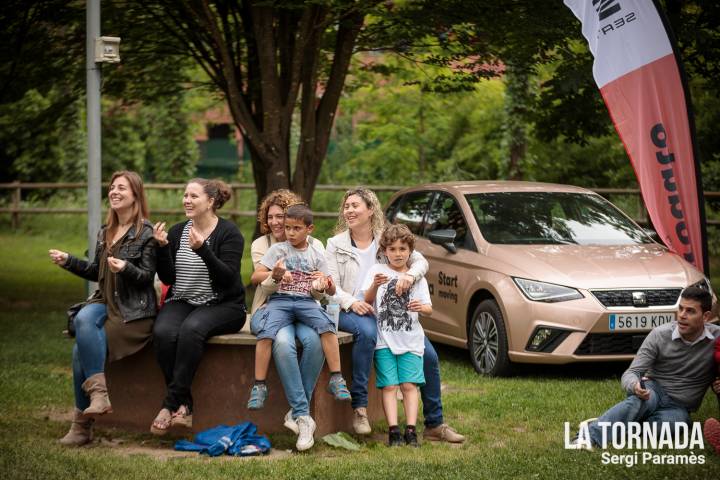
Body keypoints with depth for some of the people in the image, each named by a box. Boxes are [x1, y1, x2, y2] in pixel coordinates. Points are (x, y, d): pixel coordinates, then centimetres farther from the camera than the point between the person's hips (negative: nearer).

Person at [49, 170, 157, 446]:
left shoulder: (146, 233, -6)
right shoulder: (105, 233, 16)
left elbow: (148, 276, -10)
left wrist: (126, 268, -28)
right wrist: (67, 261, 12)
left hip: (134, 310, -6)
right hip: (105, 303, 6)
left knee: (82, 348, -24)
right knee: (83, 319, -28)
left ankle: (82, 424, -18)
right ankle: (97, 393, -29)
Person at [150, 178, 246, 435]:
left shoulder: (228, 233, -3)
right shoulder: (177, 232, 12)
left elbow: (228, 278, -15)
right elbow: (167, 278, 8)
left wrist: (203, 250, -27)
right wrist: (162, 247, -8)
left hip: (222, 305, -4)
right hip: (181, 302, 4)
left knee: (191, 328, -36)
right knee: (163, 332, -29)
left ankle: (171, 403, -30)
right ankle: (184, 406, -25)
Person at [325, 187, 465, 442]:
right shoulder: (336, 244, 9)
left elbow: (420, 260, 3)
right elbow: (331, 286, 0)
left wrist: (410, 275, -20)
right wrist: (352, 302, -21)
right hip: (351, 311, -3)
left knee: (429, 355, -12)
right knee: (366, 332, -40)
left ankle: (434, 424, -1)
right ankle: (359, 407, -34)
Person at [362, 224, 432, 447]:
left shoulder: (417, 278, 11)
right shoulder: (377, 271, 6)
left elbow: (429, 309, 4)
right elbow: (367, 300, -6)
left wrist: (421, 307, -20)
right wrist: (375, 286, -27)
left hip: (411, 340, 1)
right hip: (384, 339, -1)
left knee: (409, 385, -5)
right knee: (389, 386, -6)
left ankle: (411, 429, -7)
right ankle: (393, 430, -10)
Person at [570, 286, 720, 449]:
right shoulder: (659, 335, -9)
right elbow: (630, 374, -11)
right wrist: (634, 386, -36)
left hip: (679, 407, 1)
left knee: (673, 422, -38)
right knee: (639, 400, -39)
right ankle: (589, 437, -54)